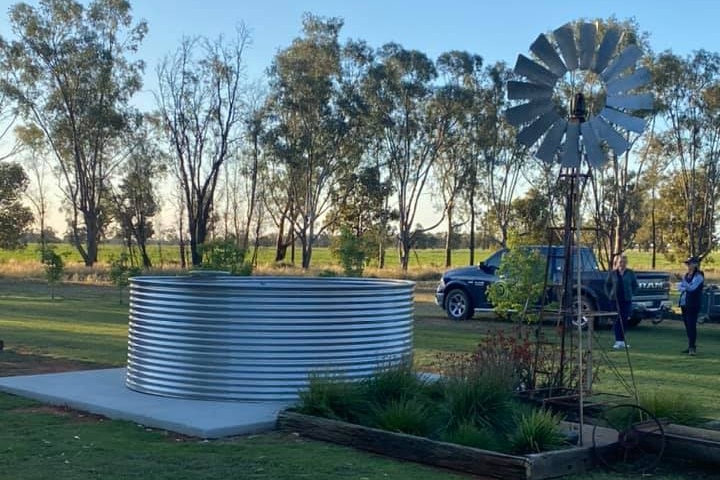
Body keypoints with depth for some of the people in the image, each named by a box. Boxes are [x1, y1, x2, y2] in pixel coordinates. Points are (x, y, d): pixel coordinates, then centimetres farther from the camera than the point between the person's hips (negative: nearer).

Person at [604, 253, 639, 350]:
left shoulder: (630, 273, 3)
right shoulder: (612, 273, 3)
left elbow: (635, 286, 12)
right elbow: (607, 285, 11)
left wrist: (631, 294, 1)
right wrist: (610, 295, 1)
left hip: (627, 300, 0)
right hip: (615, 300, 0)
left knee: (624, 321, 3)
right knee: (617, 322, -3)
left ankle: (621, 341, 14)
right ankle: (619, 341, 0)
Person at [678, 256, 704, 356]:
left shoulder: (698, 276, -8)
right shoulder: (686, 275, 15)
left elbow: (692, 288, -19)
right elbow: (679, 287, 8)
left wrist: (683, 281, -16)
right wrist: (686, 288, -11)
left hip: (693, 304, -7)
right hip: (684, 303, 7)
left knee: (691, 325, -11)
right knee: (687, 325, 9)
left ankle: (692, 347, -12)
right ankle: (690, 346, 16)